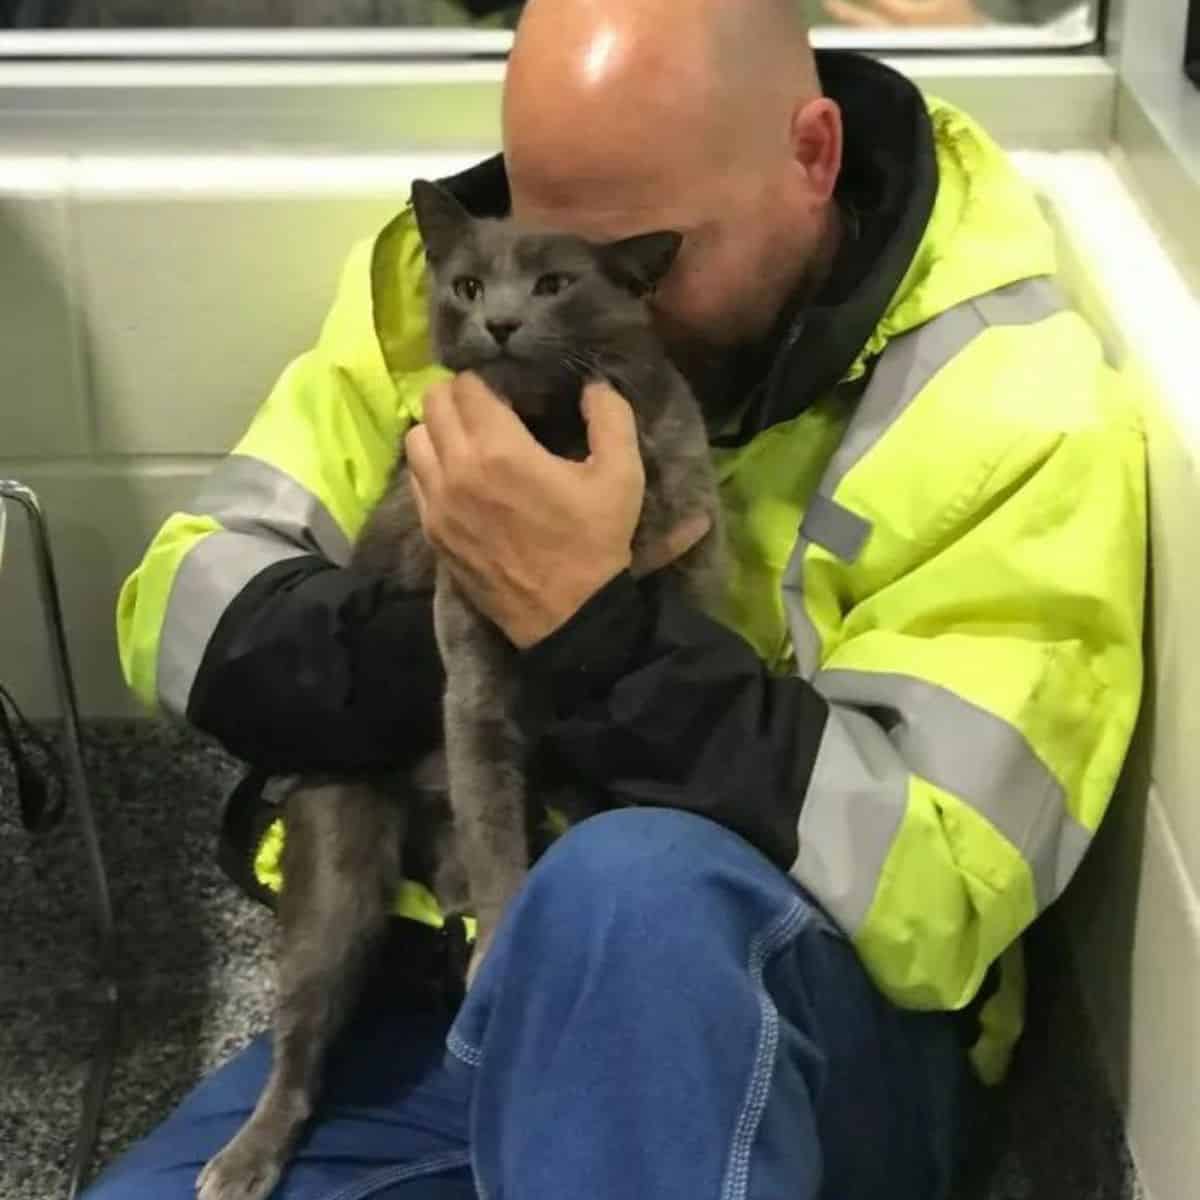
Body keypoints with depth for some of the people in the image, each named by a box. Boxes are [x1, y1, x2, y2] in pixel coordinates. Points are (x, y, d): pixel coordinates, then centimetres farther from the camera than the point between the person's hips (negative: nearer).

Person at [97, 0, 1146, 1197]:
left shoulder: (1009, 409, -13)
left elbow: (934, 893, -20)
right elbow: (183, 607, -1)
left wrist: (589, 623, -28)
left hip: (812, 1048, -6)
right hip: (442, 1004, 6)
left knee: (637, 890, -37)